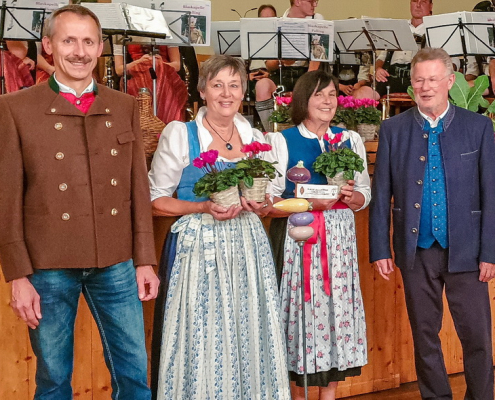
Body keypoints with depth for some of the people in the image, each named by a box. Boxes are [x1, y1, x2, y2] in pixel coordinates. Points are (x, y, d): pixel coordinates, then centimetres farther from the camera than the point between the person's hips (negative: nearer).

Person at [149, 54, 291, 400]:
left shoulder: (256, 138, 10)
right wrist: (204, 208, -16)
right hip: (199, 246, -4)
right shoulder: (179, 134, -2)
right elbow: (156, 200, -2)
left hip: (248, 245, 4)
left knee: (250, 337, 4)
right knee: (202, 341, -3)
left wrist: (261, 206, -4)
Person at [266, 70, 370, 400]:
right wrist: (310, 203, -20)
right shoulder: (281, 141, -1)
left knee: (338, 306, 3)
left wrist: (352, 196, -10)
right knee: (301, 309, -2)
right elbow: (269, 202, -7)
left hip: (340, 237, 4)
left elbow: (365, 194, 12)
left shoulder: (350, 139, 11)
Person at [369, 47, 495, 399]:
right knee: (425, 336, 12)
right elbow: (381, 195, 2)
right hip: (417, 251, 2)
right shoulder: (393, 129, 2)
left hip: (465, 250, -1)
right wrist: (380, 249, -1)